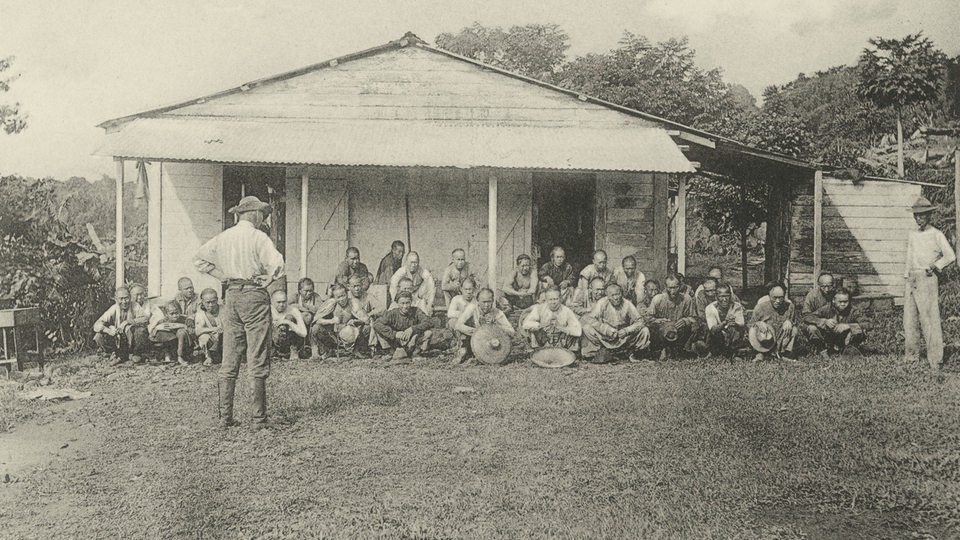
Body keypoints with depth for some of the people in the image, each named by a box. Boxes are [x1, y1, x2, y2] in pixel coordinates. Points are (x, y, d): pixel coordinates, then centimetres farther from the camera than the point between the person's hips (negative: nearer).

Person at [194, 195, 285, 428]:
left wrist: (223, 275, 12)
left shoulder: (222, 237, 9)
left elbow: (199, 260, 16)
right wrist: (267, 280, -2)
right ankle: (259, 417, 3)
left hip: (232, 295, 6)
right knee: (258, 361, 0)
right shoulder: (258, 237, -8)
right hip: (254, 295, -6)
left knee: (229, 361, 9)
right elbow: (277, 264, -19)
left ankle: (225, 416, 10)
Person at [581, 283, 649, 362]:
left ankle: (631, 352, 2)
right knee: (586, 328, -23)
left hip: (624, 337, 1)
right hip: (605, 337, 0)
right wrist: (606, 329, -26)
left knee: (645, 331, -20)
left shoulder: (627, 304, -9)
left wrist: (626, 331, -24)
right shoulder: (602, 302, -11)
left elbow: (640, 321, -10)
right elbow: (592, 319, -15)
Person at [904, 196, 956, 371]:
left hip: (928, 280, -6)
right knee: (909, 320, 7)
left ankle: (935, 361, -4)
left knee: (930, 319, -8)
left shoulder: (937, 235, -3)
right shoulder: (912, 235, 15)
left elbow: (950, 256, -11)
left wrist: (934, 266, -14)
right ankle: (912, 357, 16)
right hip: (912, 280, 6)